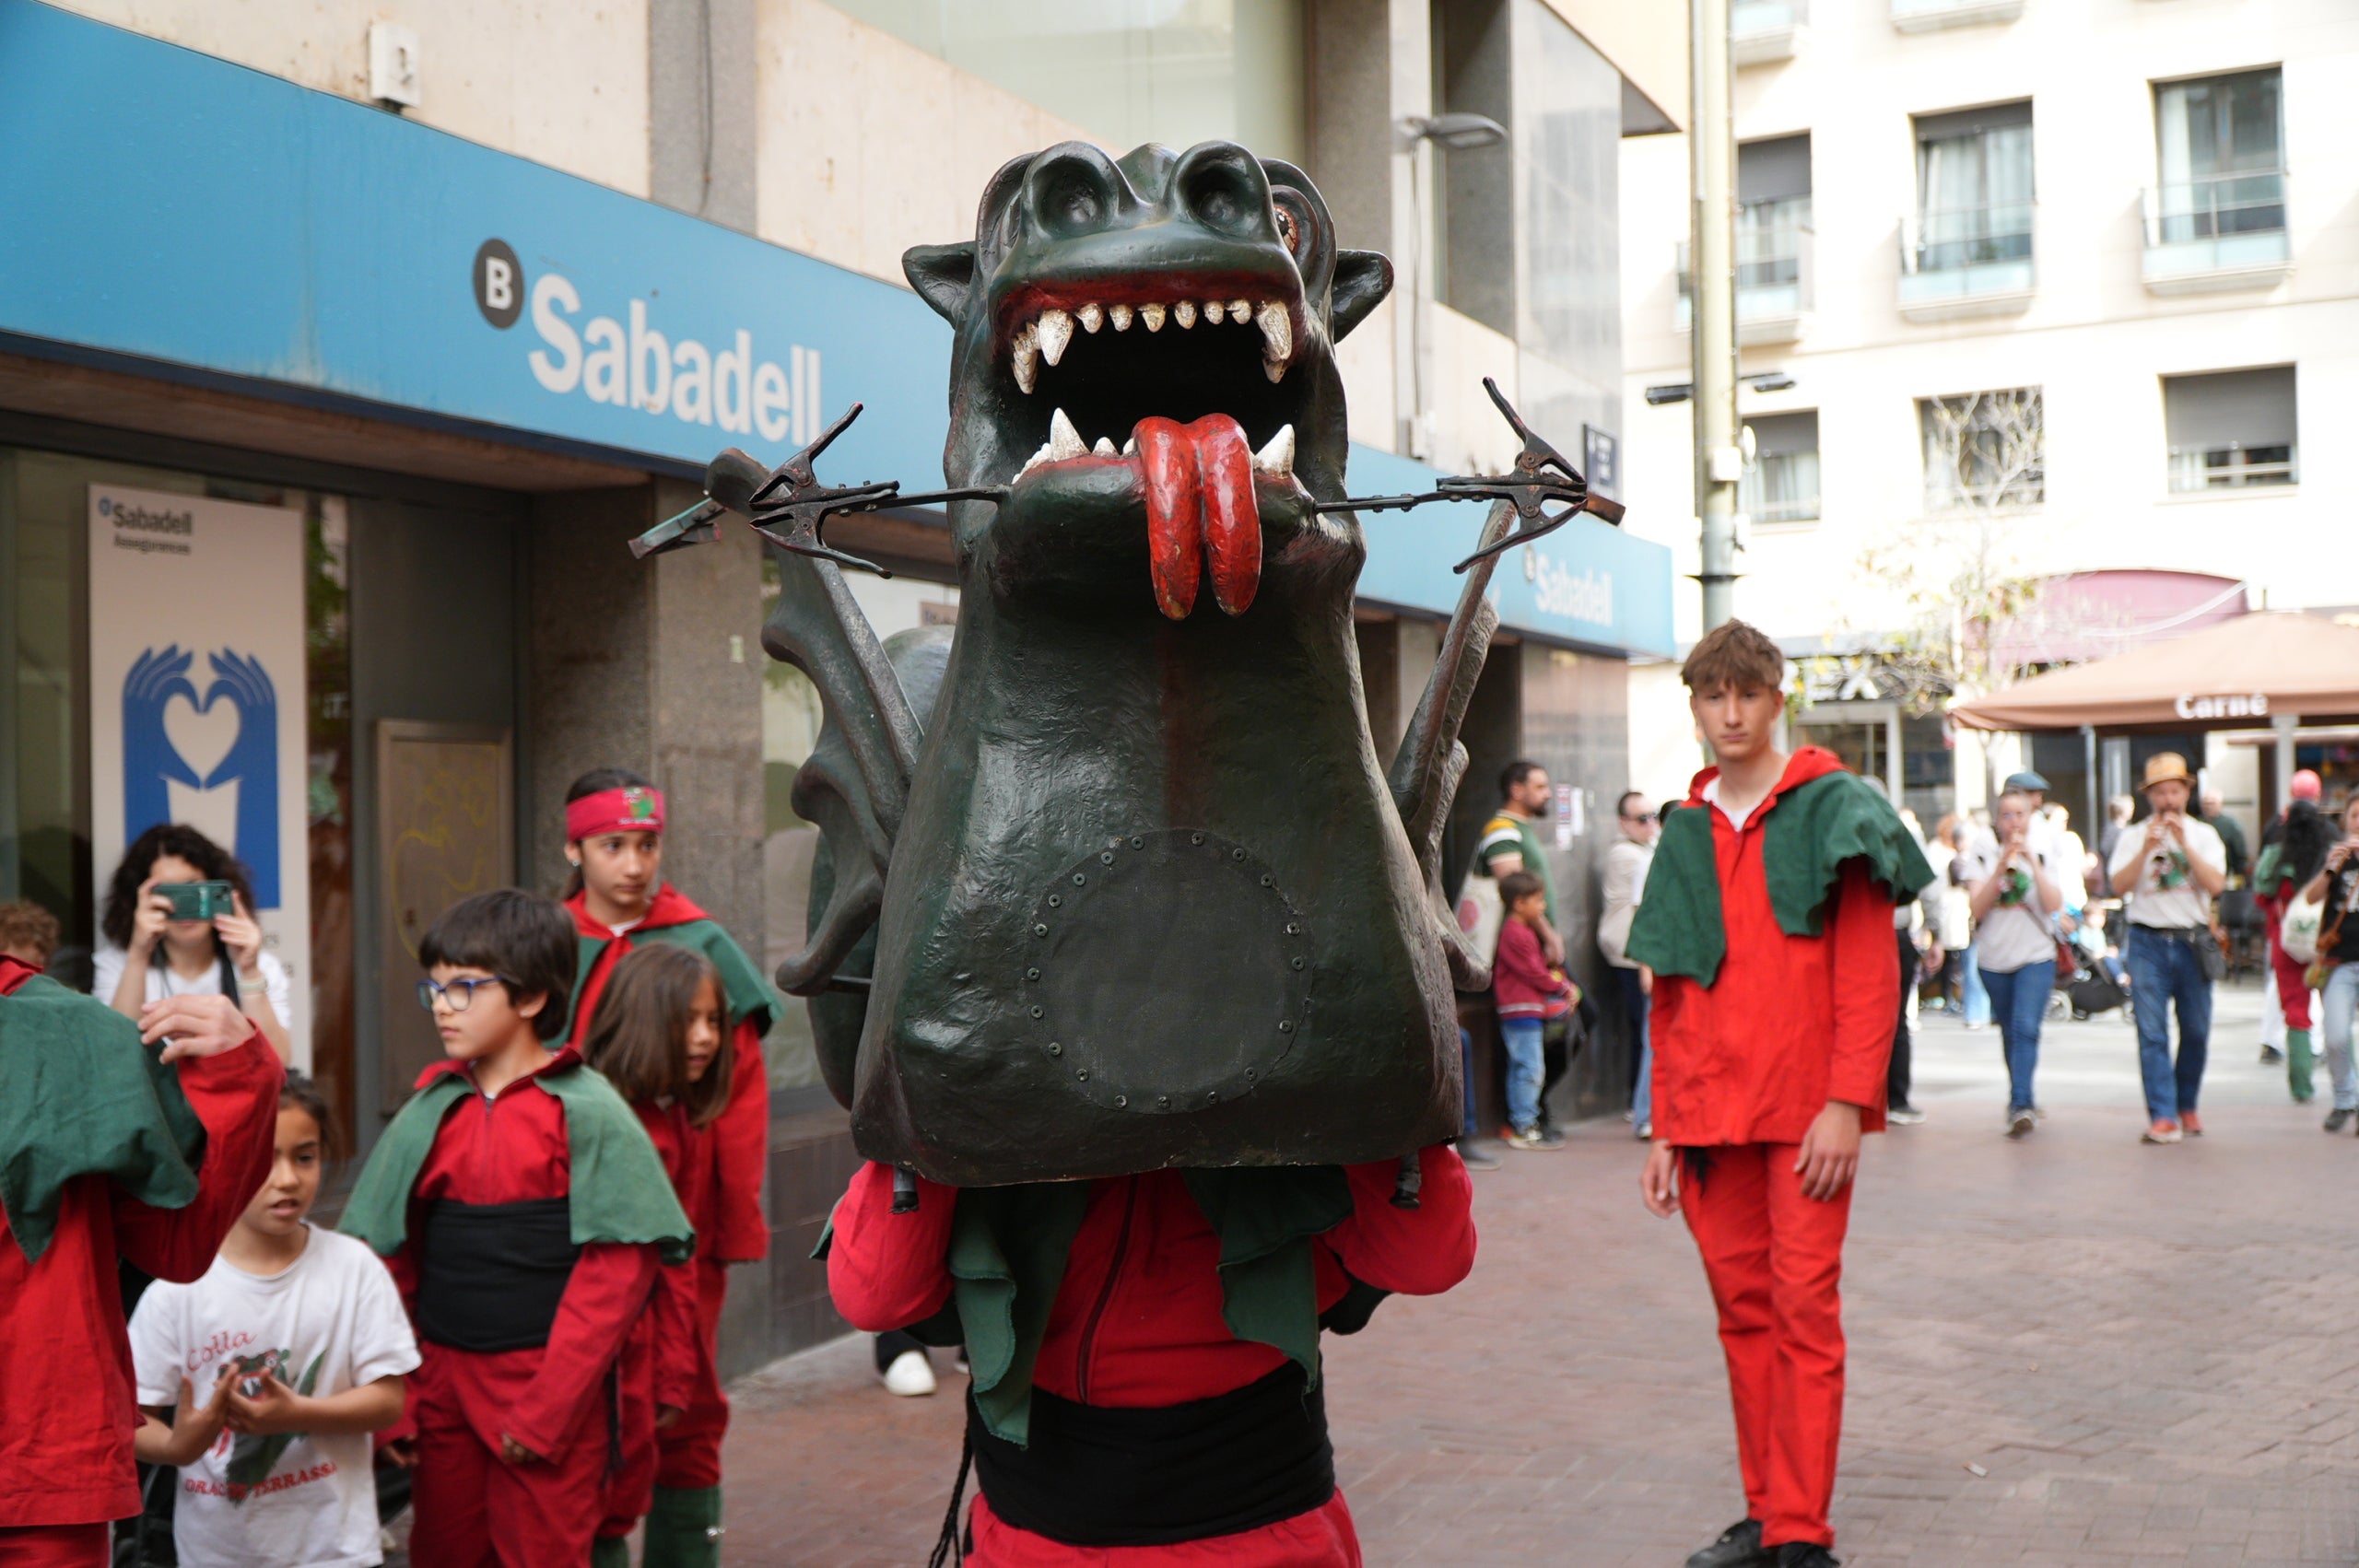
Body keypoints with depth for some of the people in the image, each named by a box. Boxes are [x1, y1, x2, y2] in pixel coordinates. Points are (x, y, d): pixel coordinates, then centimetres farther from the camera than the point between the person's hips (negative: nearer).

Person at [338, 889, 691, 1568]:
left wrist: (547, 1409, -15)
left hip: (554, 1392, -4)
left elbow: (618, 1269, -12)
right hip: (443, 1385, 5)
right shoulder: (430, 1111, 5)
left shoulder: (584, 1112, -8)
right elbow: (390, 1263, 8)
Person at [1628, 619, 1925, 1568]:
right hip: (1709, 1114, 5)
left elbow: (1870, 972, -6)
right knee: (1742, 1309, 8)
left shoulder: (1832, 809, 0)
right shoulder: (1684, 834, 14)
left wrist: (1847, 1103, -14)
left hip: (1807, 1107, -4)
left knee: (1803, 1304, -5)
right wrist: (1664, 1129, 11)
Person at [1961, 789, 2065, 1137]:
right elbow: (1976, 909, -7)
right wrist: (2001, 868, -15)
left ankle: (2020, 1104, -26)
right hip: (1994, 960, 2)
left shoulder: (2045, 858, 6)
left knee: (2026, 1028, -19)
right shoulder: (1984, 860, 7)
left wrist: (2033, 862, -14)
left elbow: (2054, 905, -9)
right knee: (2010, 1034, 10)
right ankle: (2023, 1102, 25)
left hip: (2036, 958, -2)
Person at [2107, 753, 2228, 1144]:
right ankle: (2162, 1117, -8)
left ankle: (2187, 1105, 25)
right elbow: (2119, 886, -7)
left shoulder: (2203, 834, 7)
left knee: (2196, 1030, 6)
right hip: (2148, 940, -1)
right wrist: (2148, 847, -15)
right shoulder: (2133, 838, 6)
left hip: (2193, 942, 1)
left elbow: (2215, 883, -8)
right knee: (2152, 1032, -8)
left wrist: (2183, 844, -14)